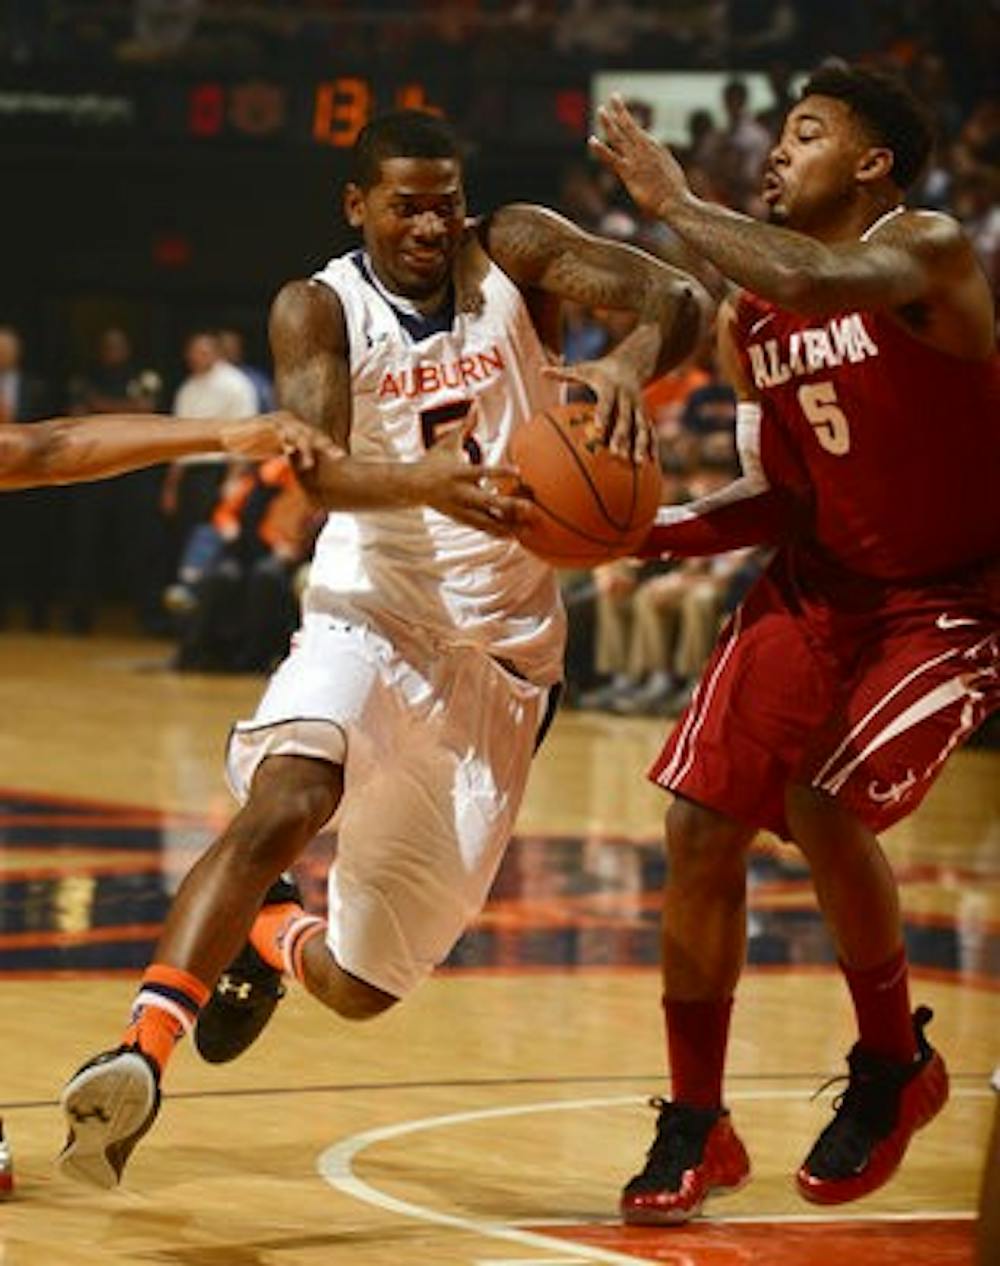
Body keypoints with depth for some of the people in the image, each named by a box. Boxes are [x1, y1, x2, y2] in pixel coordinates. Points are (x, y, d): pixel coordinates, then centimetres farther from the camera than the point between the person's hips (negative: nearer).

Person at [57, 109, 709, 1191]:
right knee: (286, 803, -36)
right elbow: (317, 469, -21)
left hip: (499, 654, 2)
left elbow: (678, 299, -12)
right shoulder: (318, 310, -4)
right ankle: (142, 1053, -39)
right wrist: (424, 481, -42)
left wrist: (626, 362, -35)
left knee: (365, 983, 4)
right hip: (368, 616, -2)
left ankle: (270, 938, 39)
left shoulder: (514, 253, 0)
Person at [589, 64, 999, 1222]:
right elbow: (784, 496, 10)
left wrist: (676, 203, -30)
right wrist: (654, 532, -7)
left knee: (823, 804, -24)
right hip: (817, 585, 7)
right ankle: (695, 1127, 9)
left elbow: (819, 283, -41)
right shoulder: (749, 319, 4)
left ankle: (895, 1066, 3)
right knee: (701, 827, -5)